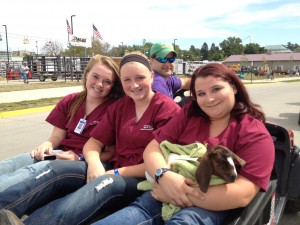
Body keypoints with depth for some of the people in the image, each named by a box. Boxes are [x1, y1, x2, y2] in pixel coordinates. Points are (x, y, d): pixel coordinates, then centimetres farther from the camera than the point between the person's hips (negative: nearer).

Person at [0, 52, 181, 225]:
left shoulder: (167, 108, -6)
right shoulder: (118, 106, 13)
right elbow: (94, 142, 8)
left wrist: (117, 172, -15)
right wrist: (94, 163, -15)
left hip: (144, 181, -5)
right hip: (115, 171, 6)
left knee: (105, 183, -37)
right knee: (59, 168, -17)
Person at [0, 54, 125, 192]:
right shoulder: (70, 101, 13)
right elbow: (57, 136, 12)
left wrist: (80, 158, -21)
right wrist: (47, 144, -13)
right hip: (61, 154, 6)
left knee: (33, 170, -34)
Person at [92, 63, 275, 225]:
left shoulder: (255, 134, -3)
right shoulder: (189, 113, 10)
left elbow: (242, 195, -14)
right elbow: (153, 148, 4)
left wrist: (183, 195, -18)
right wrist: (165, 176, -18)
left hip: (211, 207, -2)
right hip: (166, 191, 3)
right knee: (140, 210, -29)